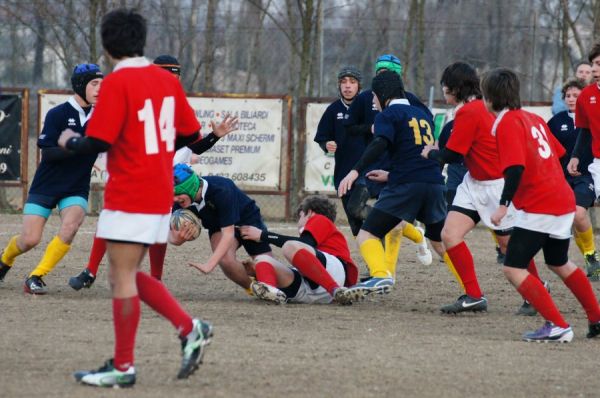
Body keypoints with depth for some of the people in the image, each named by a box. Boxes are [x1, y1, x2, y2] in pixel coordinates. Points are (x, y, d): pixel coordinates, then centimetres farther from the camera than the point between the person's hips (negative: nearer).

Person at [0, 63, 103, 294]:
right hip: (46, 186, -2)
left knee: (70, 226, -25)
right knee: (30, 239, -5)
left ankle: (36, 276, -13)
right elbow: (47, 152, -16)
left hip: (76, 188, 2)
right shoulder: (57, 114, -11)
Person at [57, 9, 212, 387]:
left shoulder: (117, 83, -13)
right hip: (160, 196, 8)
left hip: (128, 197, -8)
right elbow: (190, 134, 13)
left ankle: (123, 367, 2)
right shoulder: (168, 80, 8)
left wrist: (69, 142, 2)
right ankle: (190, 328, 7)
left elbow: (98, 143, -18)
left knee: (122, 276, -1)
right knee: (128, 275, 17)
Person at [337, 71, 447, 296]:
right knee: (441, 241, 22)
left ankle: (380, 275, -31)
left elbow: (380, 144, -15)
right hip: (434, 183, 6)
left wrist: (356, 171, -25)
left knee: (367, 234, -4)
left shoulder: (388, 114, 4)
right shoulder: (422, 115, 25)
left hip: (406, 185, -6)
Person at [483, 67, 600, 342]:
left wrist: (503, 204, -26)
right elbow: (559, 153, 19)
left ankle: (557, 327, -13)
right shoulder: (532, 118, 15)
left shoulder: (507, 123, -11)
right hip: (564, 202, 10)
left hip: (538, 208, -10)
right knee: (559, 264, 28)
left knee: (513, 269, -8)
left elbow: (515, 168, -23)